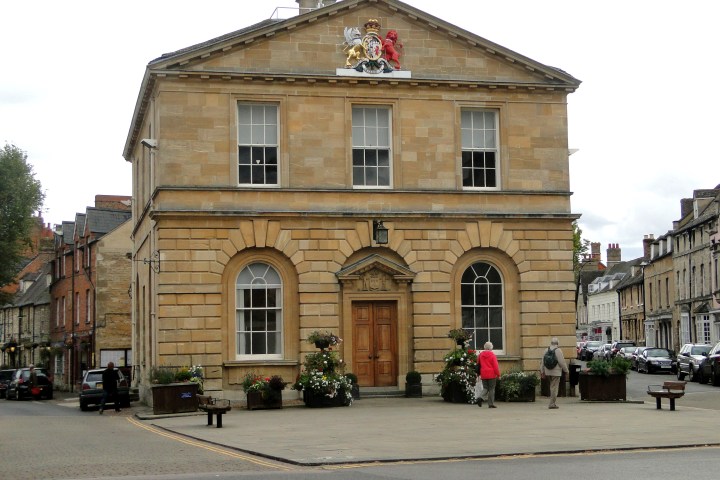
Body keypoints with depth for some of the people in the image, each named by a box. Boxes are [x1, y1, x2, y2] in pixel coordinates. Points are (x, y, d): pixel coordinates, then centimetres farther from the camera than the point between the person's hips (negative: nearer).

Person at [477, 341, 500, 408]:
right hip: (491, 375, -4)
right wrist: (498, 374, -4)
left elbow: (478, 364, 17)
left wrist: (479, 374, 28)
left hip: (484, 375, 4)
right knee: (491, 389, 3)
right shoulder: (492, 355, -8)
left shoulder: (480, 355, 7)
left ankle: (481, 398, -16)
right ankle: (491, 404, 3)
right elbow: (495, 366, -11)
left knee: (485, 388, 11)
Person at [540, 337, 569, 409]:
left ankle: (552, 402, 20)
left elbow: (542, 362, 8)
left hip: (548, 371, 6)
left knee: (552, 386, 19)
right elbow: (562, 362, -14)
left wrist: (542, 371, 15)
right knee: (554, 387, -1)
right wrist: (566, 370, -2)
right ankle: (552, 404, 0)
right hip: (556, 372, -6)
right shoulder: (558, 350, -12)